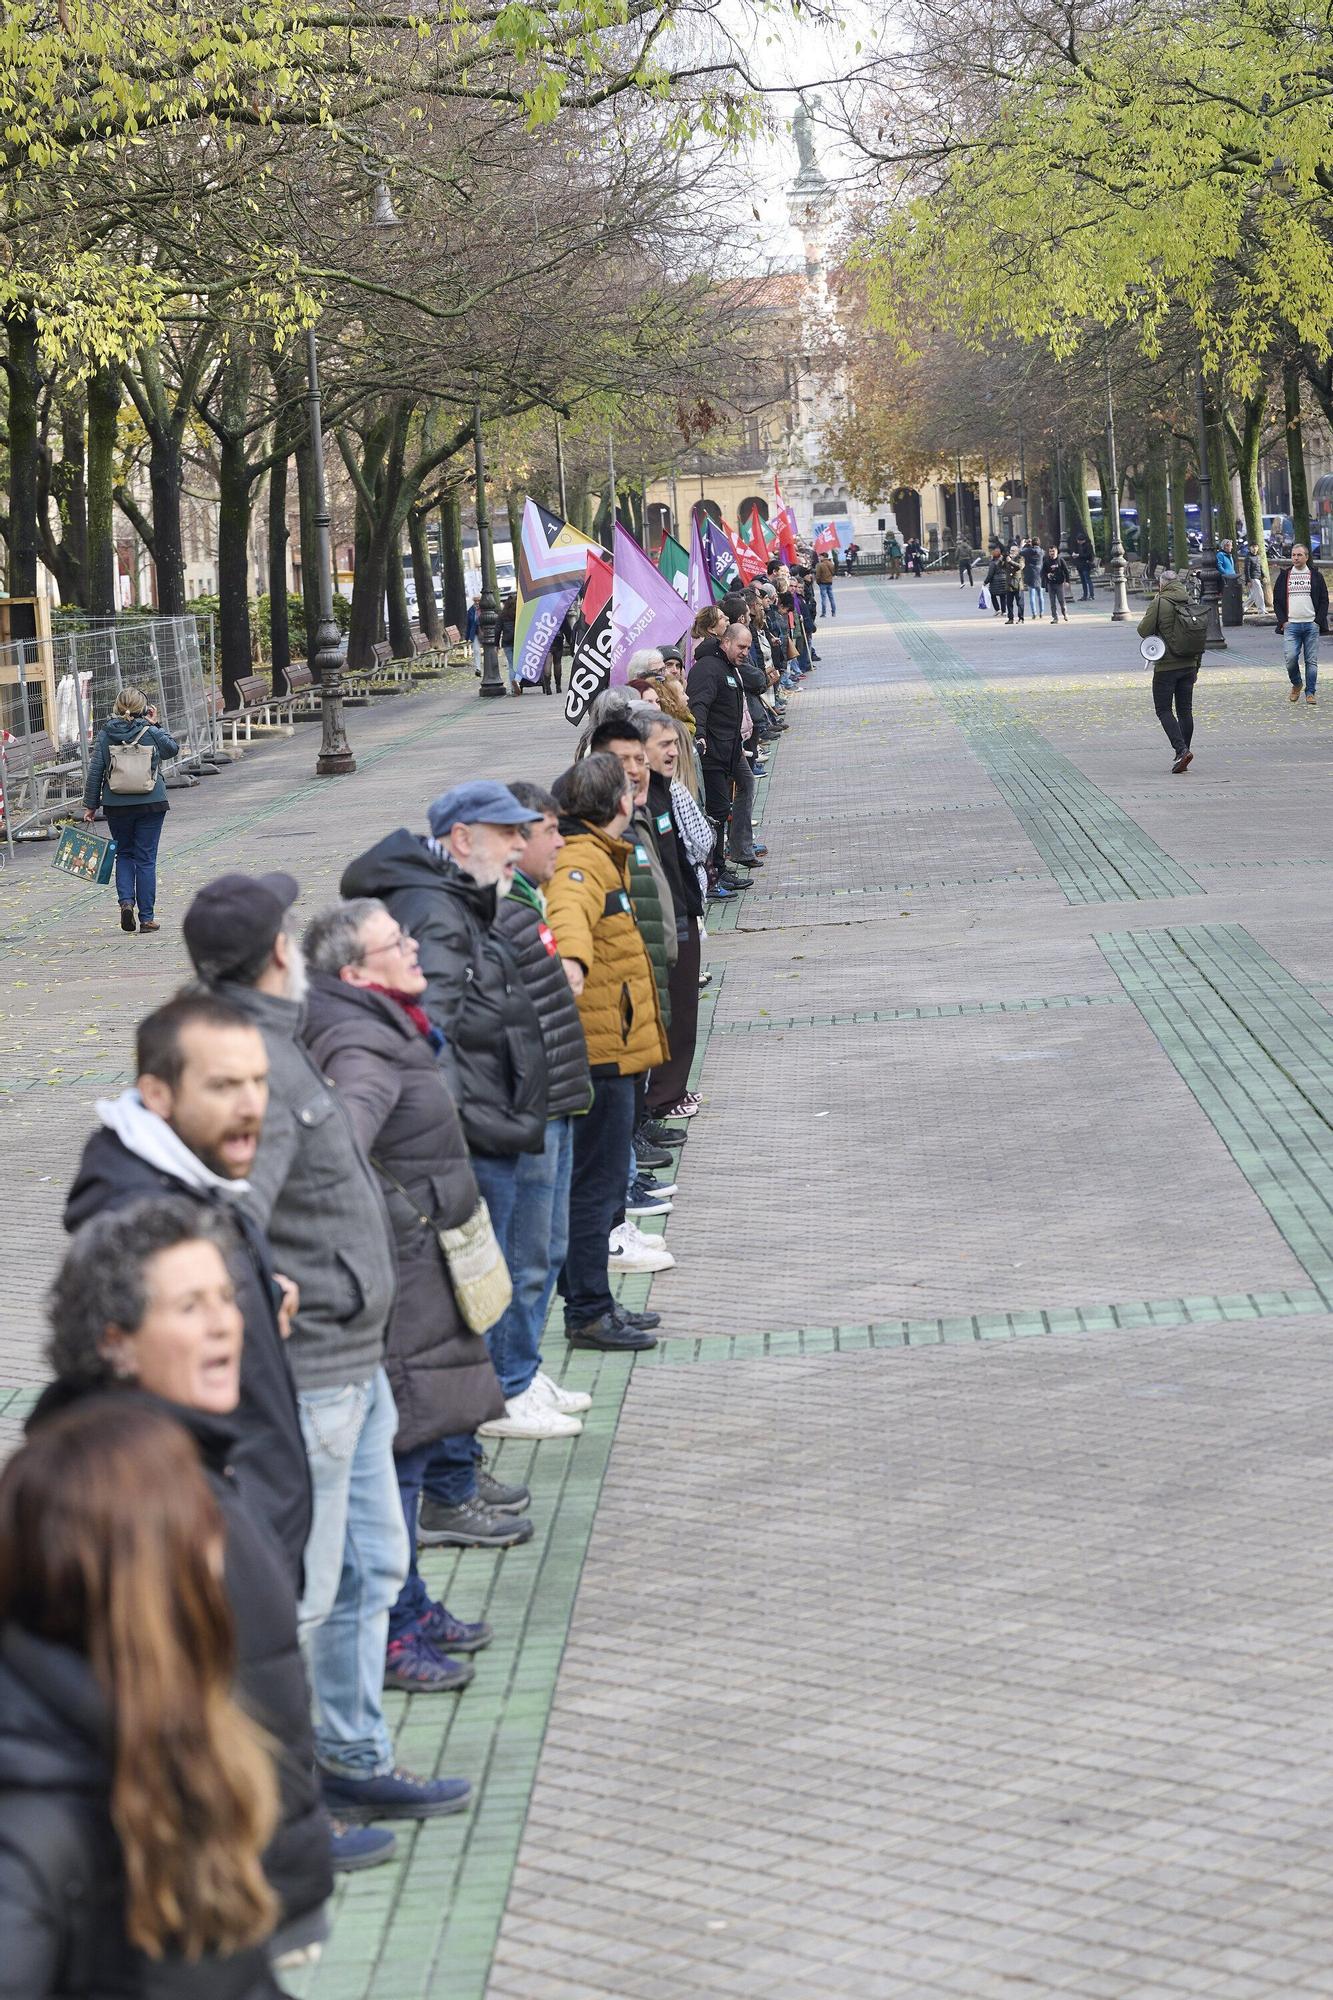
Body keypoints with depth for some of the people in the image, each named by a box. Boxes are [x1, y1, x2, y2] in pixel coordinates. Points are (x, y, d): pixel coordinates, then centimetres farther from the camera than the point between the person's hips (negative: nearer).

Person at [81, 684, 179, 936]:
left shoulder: (105, 735, -4)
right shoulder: (151, 733, -6)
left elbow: (95, 771, -2)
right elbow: (173, 749, 14)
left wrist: (91, 805, 5)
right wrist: (156, 725, 12)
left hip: (116, 806, 1)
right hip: (151, 805, -1)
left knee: (124, 854, 20)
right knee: (146, 859, 6)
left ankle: (126, 901, -3)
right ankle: (146, 917, 7)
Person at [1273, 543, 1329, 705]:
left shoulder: (1315, 576, 8)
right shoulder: (1284, 576, 11)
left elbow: (1324, 600, 8)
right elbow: (1277, 600, 12)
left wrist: (1318, 620, -3)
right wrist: (1282, 621, 0)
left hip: (1311, 625, 0)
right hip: (1291, 625, 0)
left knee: (1311, 661, -1)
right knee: (1290, 658, -11)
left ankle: (1310, 692, 6)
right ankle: (1296, 685, 14)